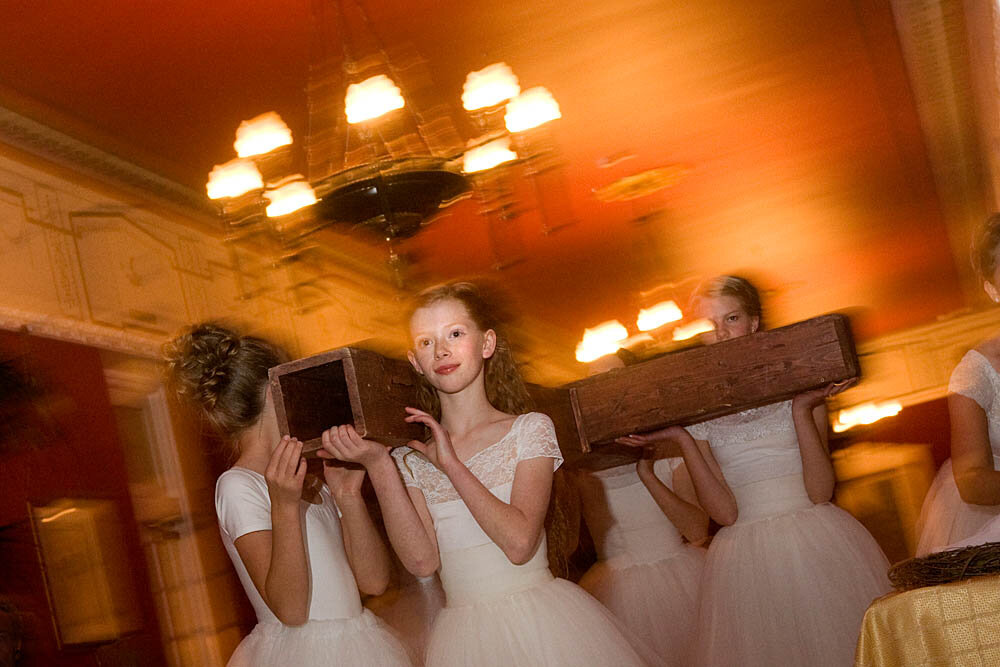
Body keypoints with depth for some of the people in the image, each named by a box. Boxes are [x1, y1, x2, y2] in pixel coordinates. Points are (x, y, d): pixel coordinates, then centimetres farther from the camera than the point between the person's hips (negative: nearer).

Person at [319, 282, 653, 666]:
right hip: (462, 635, 2)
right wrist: (379, 467, -13)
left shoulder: (529, 429, -2)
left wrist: (451, 465, -12)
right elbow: (422, 560, -9)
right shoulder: (410, 459, 5)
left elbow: (520, 543, -15)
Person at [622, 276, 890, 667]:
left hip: (816, 546, 0)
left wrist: (802, 412, -15)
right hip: (746, 557, 0)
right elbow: (725, 512, -6)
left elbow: (821, 492, -6)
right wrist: (682, 439, -13)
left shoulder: (799, 385, 4)